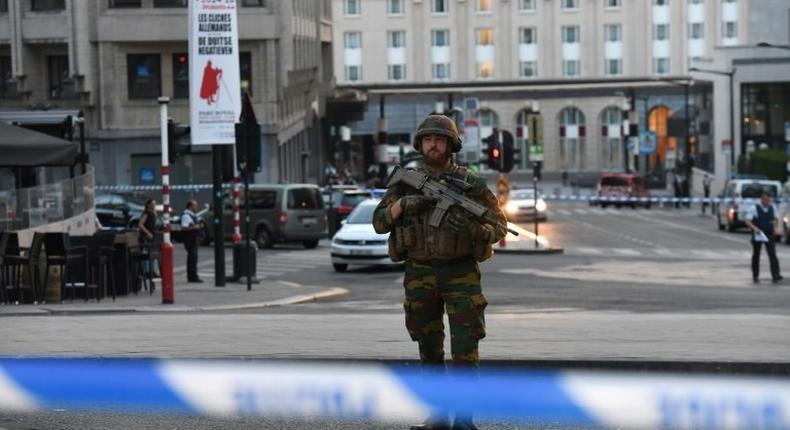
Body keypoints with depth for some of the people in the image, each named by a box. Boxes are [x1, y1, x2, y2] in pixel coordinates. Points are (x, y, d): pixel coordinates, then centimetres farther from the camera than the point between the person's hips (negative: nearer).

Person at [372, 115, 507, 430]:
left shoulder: (470, 183, -4)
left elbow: (499, 226, -1)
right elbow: (379, 222, 3)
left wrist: (472, 228, -23)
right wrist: (404, 203, -16)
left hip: (460, 273, -3)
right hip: (419, 274, 3)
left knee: (465, 348, -10)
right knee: (429, 347, 9)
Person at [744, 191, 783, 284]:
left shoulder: (772, 207, 5)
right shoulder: (754, 208, -8)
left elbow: (775, 219, 19)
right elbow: (748, 221, -12)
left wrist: (775, 226, -1)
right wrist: (754, 228, -29)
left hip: (769, 234, 2)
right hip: (758, 235, -2)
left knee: (772, 255, -11)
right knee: (756, 255, 8)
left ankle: (775, 276, -19)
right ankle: (755, 276, 21)